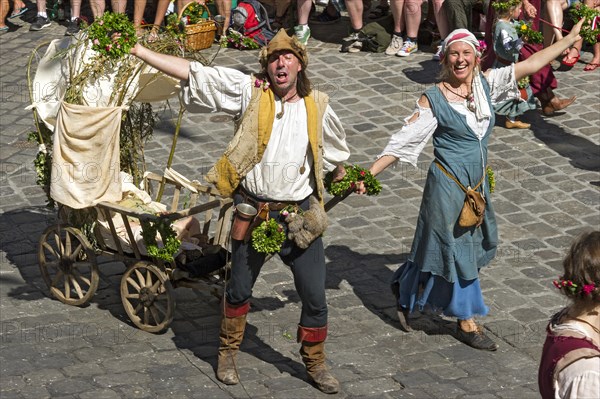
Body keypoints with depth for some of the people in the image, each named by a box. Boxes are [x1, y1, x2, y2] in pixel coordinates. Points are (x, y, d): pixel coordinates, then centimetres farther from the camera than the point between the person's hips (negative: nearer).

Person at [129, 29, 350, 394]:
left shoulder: (317, 105, 3)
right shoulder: (250, 92, -5)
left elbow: (335, 148, 23)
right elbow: (191, 72, -9)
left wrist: (342, 179, 37)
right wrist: (139, 51, -13)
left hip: (300, 215, 2)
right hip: (252, 212, -1)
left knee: (315, 296, 5)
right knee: (239, 289, 12)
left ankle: (315, 363, 25)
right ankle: (228, 354, 34)